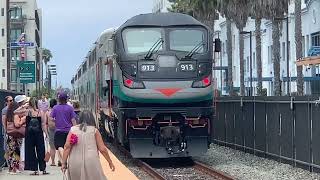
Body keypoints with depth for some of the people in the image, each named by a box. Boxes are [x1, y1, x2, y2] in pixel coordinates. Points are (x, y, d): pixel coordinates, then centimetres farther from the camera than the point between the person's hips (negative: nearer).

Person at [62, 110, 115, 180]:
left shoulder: (73, 130, 7)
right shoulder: (94, 130, 3)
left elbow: (67, 147, 0)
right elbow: (102, 149, 2)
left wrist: (64, 163, 2)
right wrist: (110, 162, 12)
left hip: (75, 163, 2)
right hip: (91, 162, -2)